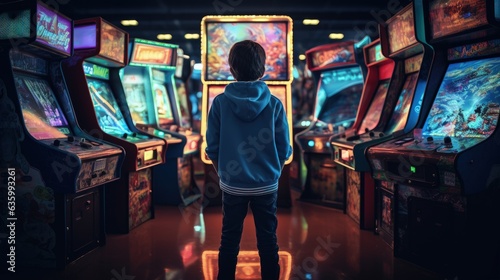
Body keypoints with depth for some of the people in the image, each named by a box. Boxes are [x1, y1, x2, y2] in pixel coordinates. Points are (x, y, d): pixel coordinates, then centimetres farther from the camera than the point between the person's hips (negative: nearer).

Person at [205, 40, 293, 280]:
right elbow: (284, 150, -4)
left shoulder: (220, 102, -10)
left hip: (232, 186, 0)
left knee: (229, 240, 16)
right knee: (268, 240, 15)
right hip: (266, 186, 0)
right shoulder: (274, 104, -10)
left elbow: (212, 149, -4)